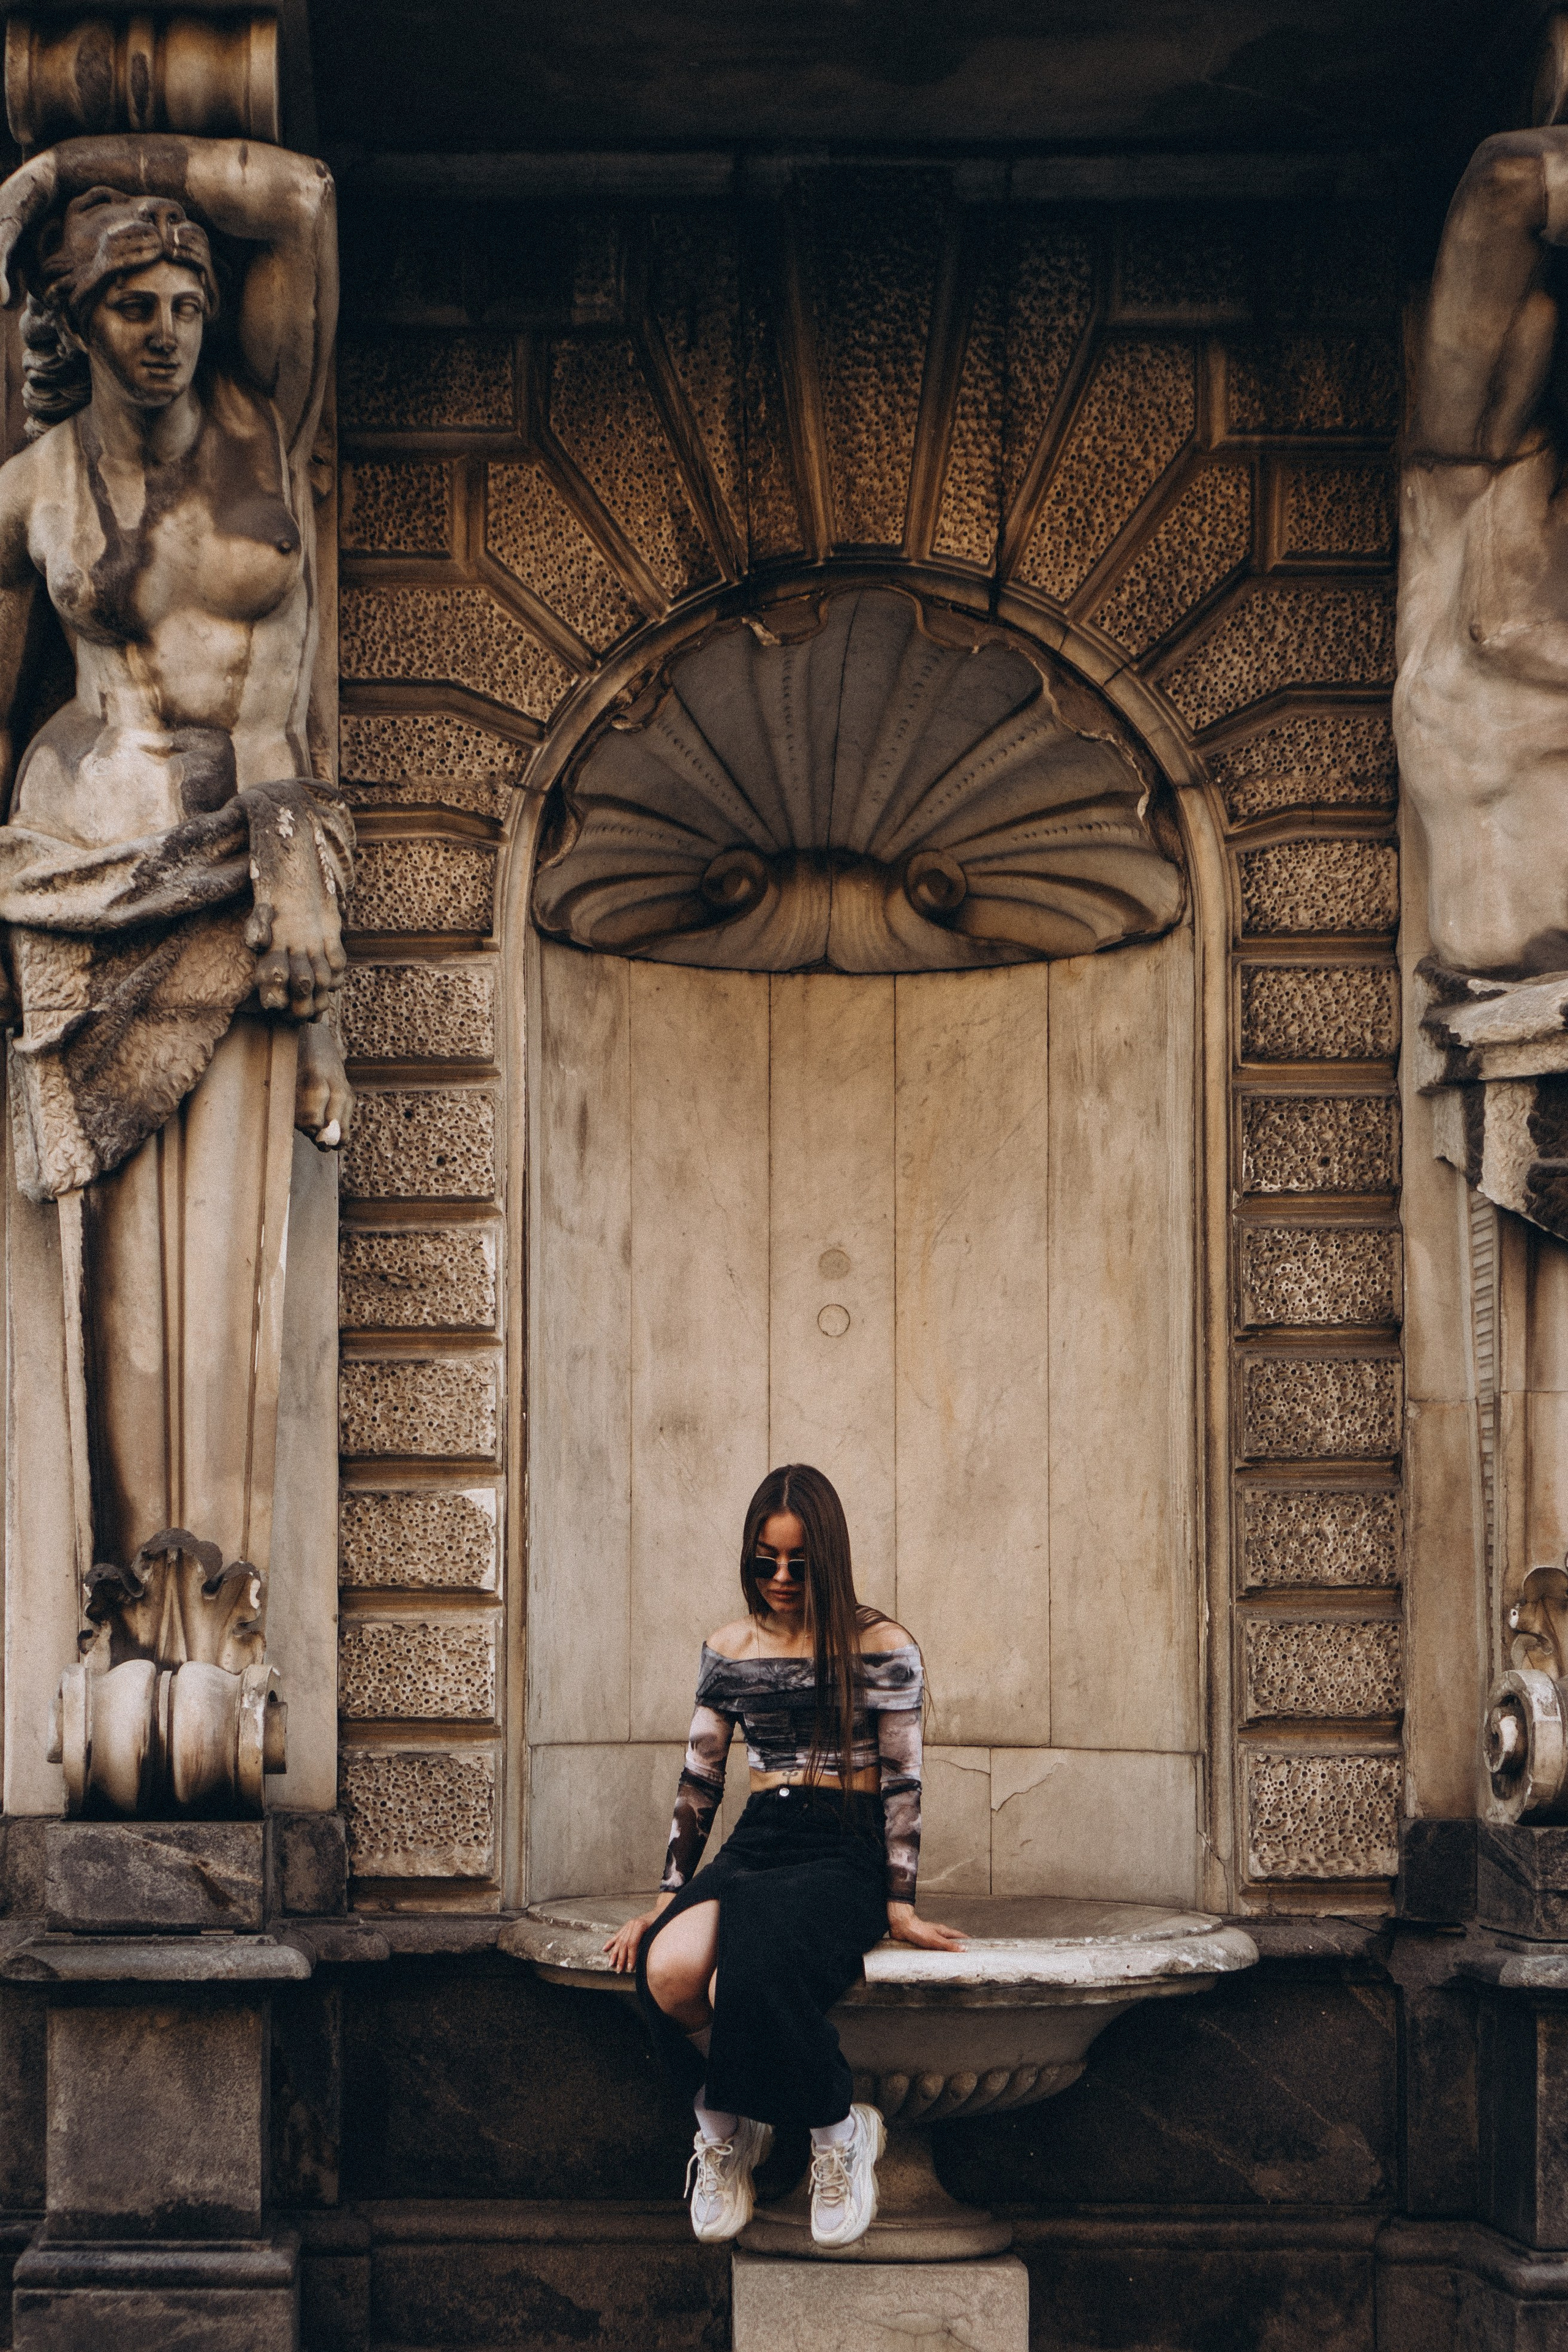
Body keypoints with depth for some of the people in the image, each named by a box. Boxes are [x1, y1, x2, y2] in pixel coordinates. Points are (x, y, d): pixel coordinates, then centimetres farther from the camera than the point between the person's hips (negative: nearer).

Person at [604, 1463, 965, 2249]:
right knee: (670, 1969, -32)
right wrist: (666, 1898, 10)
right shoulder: (727, 1651, 13)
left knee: (750, 1980, -36)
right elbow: (699, 1781, 16)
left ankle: (839, 2130, -8)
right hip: (757, 1842, 4)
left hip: (844, 1853, -4)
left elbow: (901, 1784, 2)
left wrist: (899, 1906, -3)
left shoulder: (883, 1648, 2)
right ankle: (725, 2124, -3)